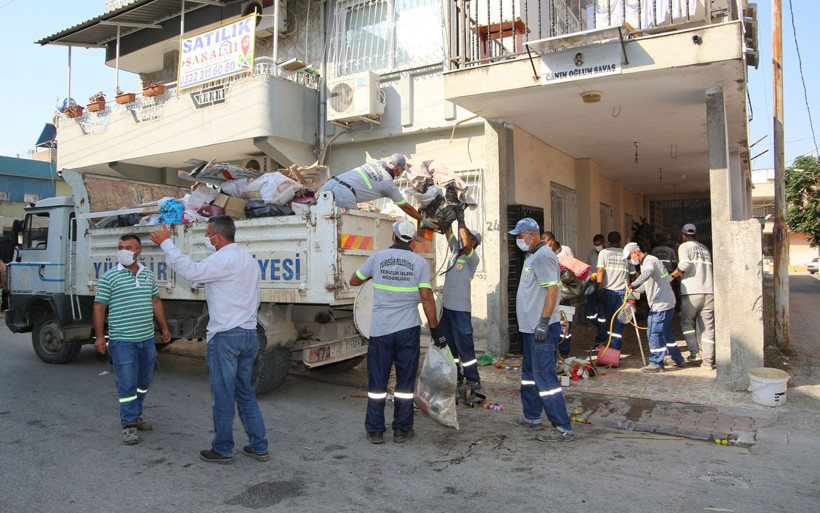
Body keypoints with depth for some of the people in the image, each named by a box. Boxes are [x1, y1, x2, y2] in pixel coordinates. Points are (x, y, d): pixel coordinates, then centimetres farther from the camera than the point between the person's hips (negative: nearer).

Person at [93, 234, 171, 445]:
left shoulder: (148, 275, 10)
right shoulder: (109, 277, -4)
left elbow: (156, 302, 17)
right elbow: (99, 308, -4)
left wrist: (164, 327, 16)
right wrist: (99, 336, -11)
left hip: (147, 339, 5)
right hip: (122, 341, -5)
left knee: (143, 382, 15)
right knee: (126, 384, -2)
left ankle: (136, 415, 30)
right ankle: (129, 424, 7)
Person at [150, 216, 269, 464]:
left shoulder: (223, 260, -13)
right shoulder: (248, 260, 16)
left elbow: (191, 270, -23)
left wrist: (166, 243, -12)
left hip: (226, 336, -9)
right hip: (249, 334, 9)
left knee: (223, 395, 3)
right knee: (245, 392, 15)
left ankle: (222, 450, 16)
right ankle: (259, 447, 18)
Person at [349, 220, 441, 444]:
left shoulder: (377, 257, 0)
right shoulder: (420, 262, -2)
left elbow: (354, 281, 12)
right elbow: (427, 298, -7)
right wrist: (435, 329, -1)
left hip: (380, 329, 1)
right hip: (408, 329, 0)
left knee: (377, 381, 10)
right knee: (405, 382, 10)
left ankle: (375, 431, 16)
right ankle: (402, 430, 16)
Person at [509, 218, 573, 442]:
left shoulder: (543, 256, -15)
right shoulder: (532, 256, 17)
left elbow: (552, 289, -23)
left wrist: (543, 322, -26)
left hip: (542, 328, -11)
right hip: (530, 328, 11)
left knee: (544, 377, -9)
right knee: (529, 373, 20)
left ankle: (563, 428, -3)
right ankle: (532, 417, 33)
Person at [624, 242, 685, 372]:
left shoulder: (650, 261, -15)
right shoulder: (645, 263, 18)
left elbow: (647, 274, -40)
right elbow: (646, 284, 28)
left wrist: (633, 285, -47)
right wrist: (636, 291, 16)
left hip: (661, 304, -11)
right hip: (666, 303, 11)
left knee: (654, 333, -7)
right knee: (666, 333, 19)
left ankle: (656, 363, -1)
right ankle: (678, 359, 29)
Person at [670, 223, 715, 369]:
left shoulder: (684, 246, 2)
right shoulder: (705, 248, 21)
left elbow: (685, 265, -14)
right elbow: (707, 268, 20)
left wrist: (672, 276, -3)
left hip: (692, 292, -5)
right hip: (709, 291, 5)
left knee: (686, 322, 12)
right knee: (708, 327, 6)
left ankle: (694, 352, 1)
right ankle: (708, 361, 6)